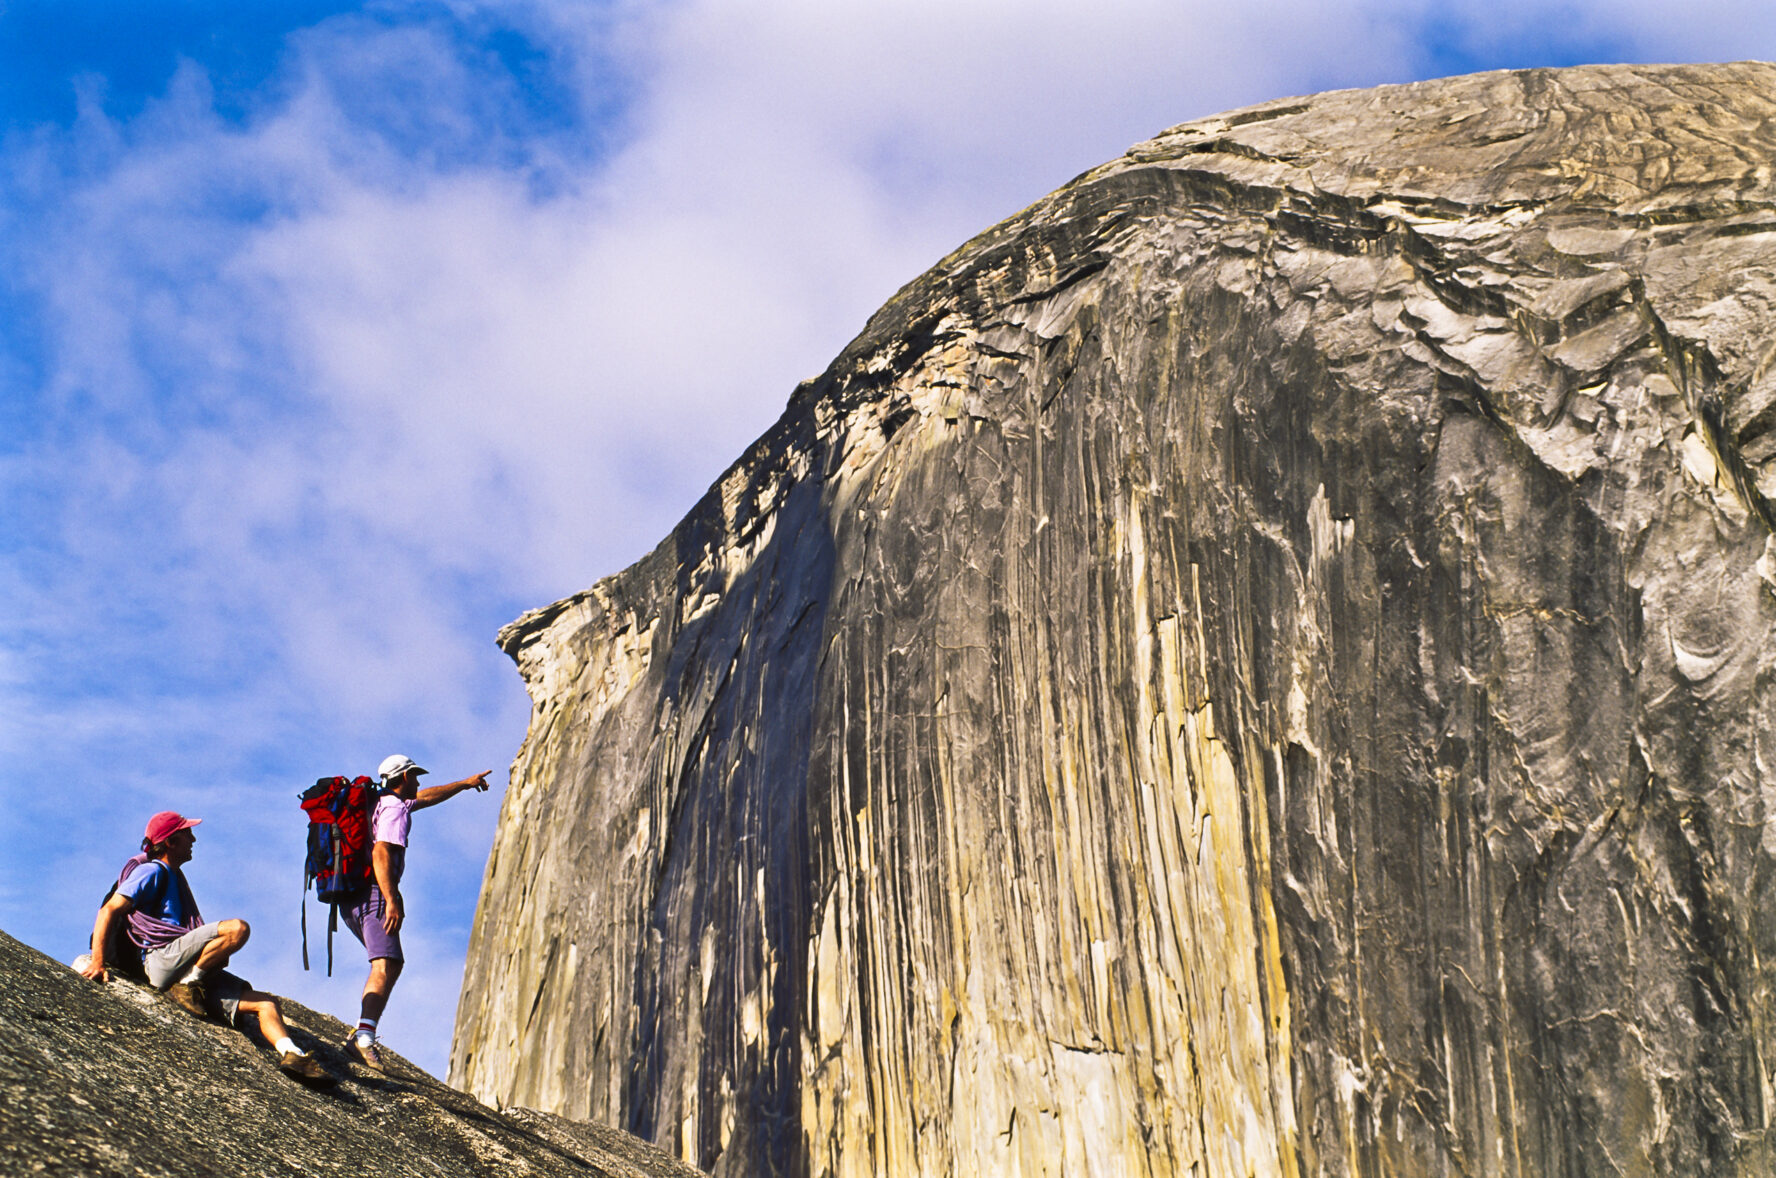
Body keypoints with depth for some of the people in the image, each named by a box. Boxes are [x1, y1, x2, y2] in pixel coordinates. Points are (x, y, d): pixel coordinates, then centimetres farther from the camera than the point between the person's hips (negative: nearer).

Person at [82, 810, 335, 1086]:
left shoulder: (174, 877, 30)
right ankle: (188, 984, -20)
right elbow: (109, 911, -7)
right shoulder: (152, 872, 2)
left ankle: (290, 1054, -26)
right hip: (163, 958, -8)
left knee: (265, 1003, -7)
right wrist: (98, 962, -16)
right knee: (238, 929, -29)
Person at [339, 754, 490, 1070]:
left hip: (351, 899, 10)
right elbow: (381, 852, -20)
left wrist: (465, 783, 55)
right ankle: (364, 1034, -42)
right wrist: (392, 899, -28)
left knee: (393, 964, 20)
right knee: (385, 966, -23)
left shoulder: (383, 803, 26)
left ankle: (362, 1032, 14)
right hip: (374, 893, -10)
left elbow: (426, 797, 44)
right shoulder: (394, 809, -5)